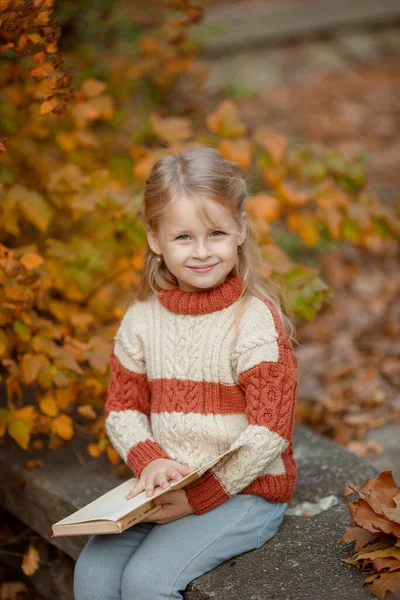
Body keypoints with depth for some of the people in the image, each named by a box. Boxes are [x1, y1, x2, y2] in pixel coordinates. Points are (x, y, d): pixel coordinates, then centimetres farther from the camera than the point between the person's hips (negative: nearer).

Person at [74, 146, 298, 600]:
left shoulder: (256, 321, -15)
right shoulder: (141, 319, 2)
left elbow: (269, 432, -16)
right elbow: (122, 406, 8)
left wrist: (199, 498, -16)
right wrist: (149, 461, -13)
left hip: (246, 492, -5)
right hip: (167, 488, 6)